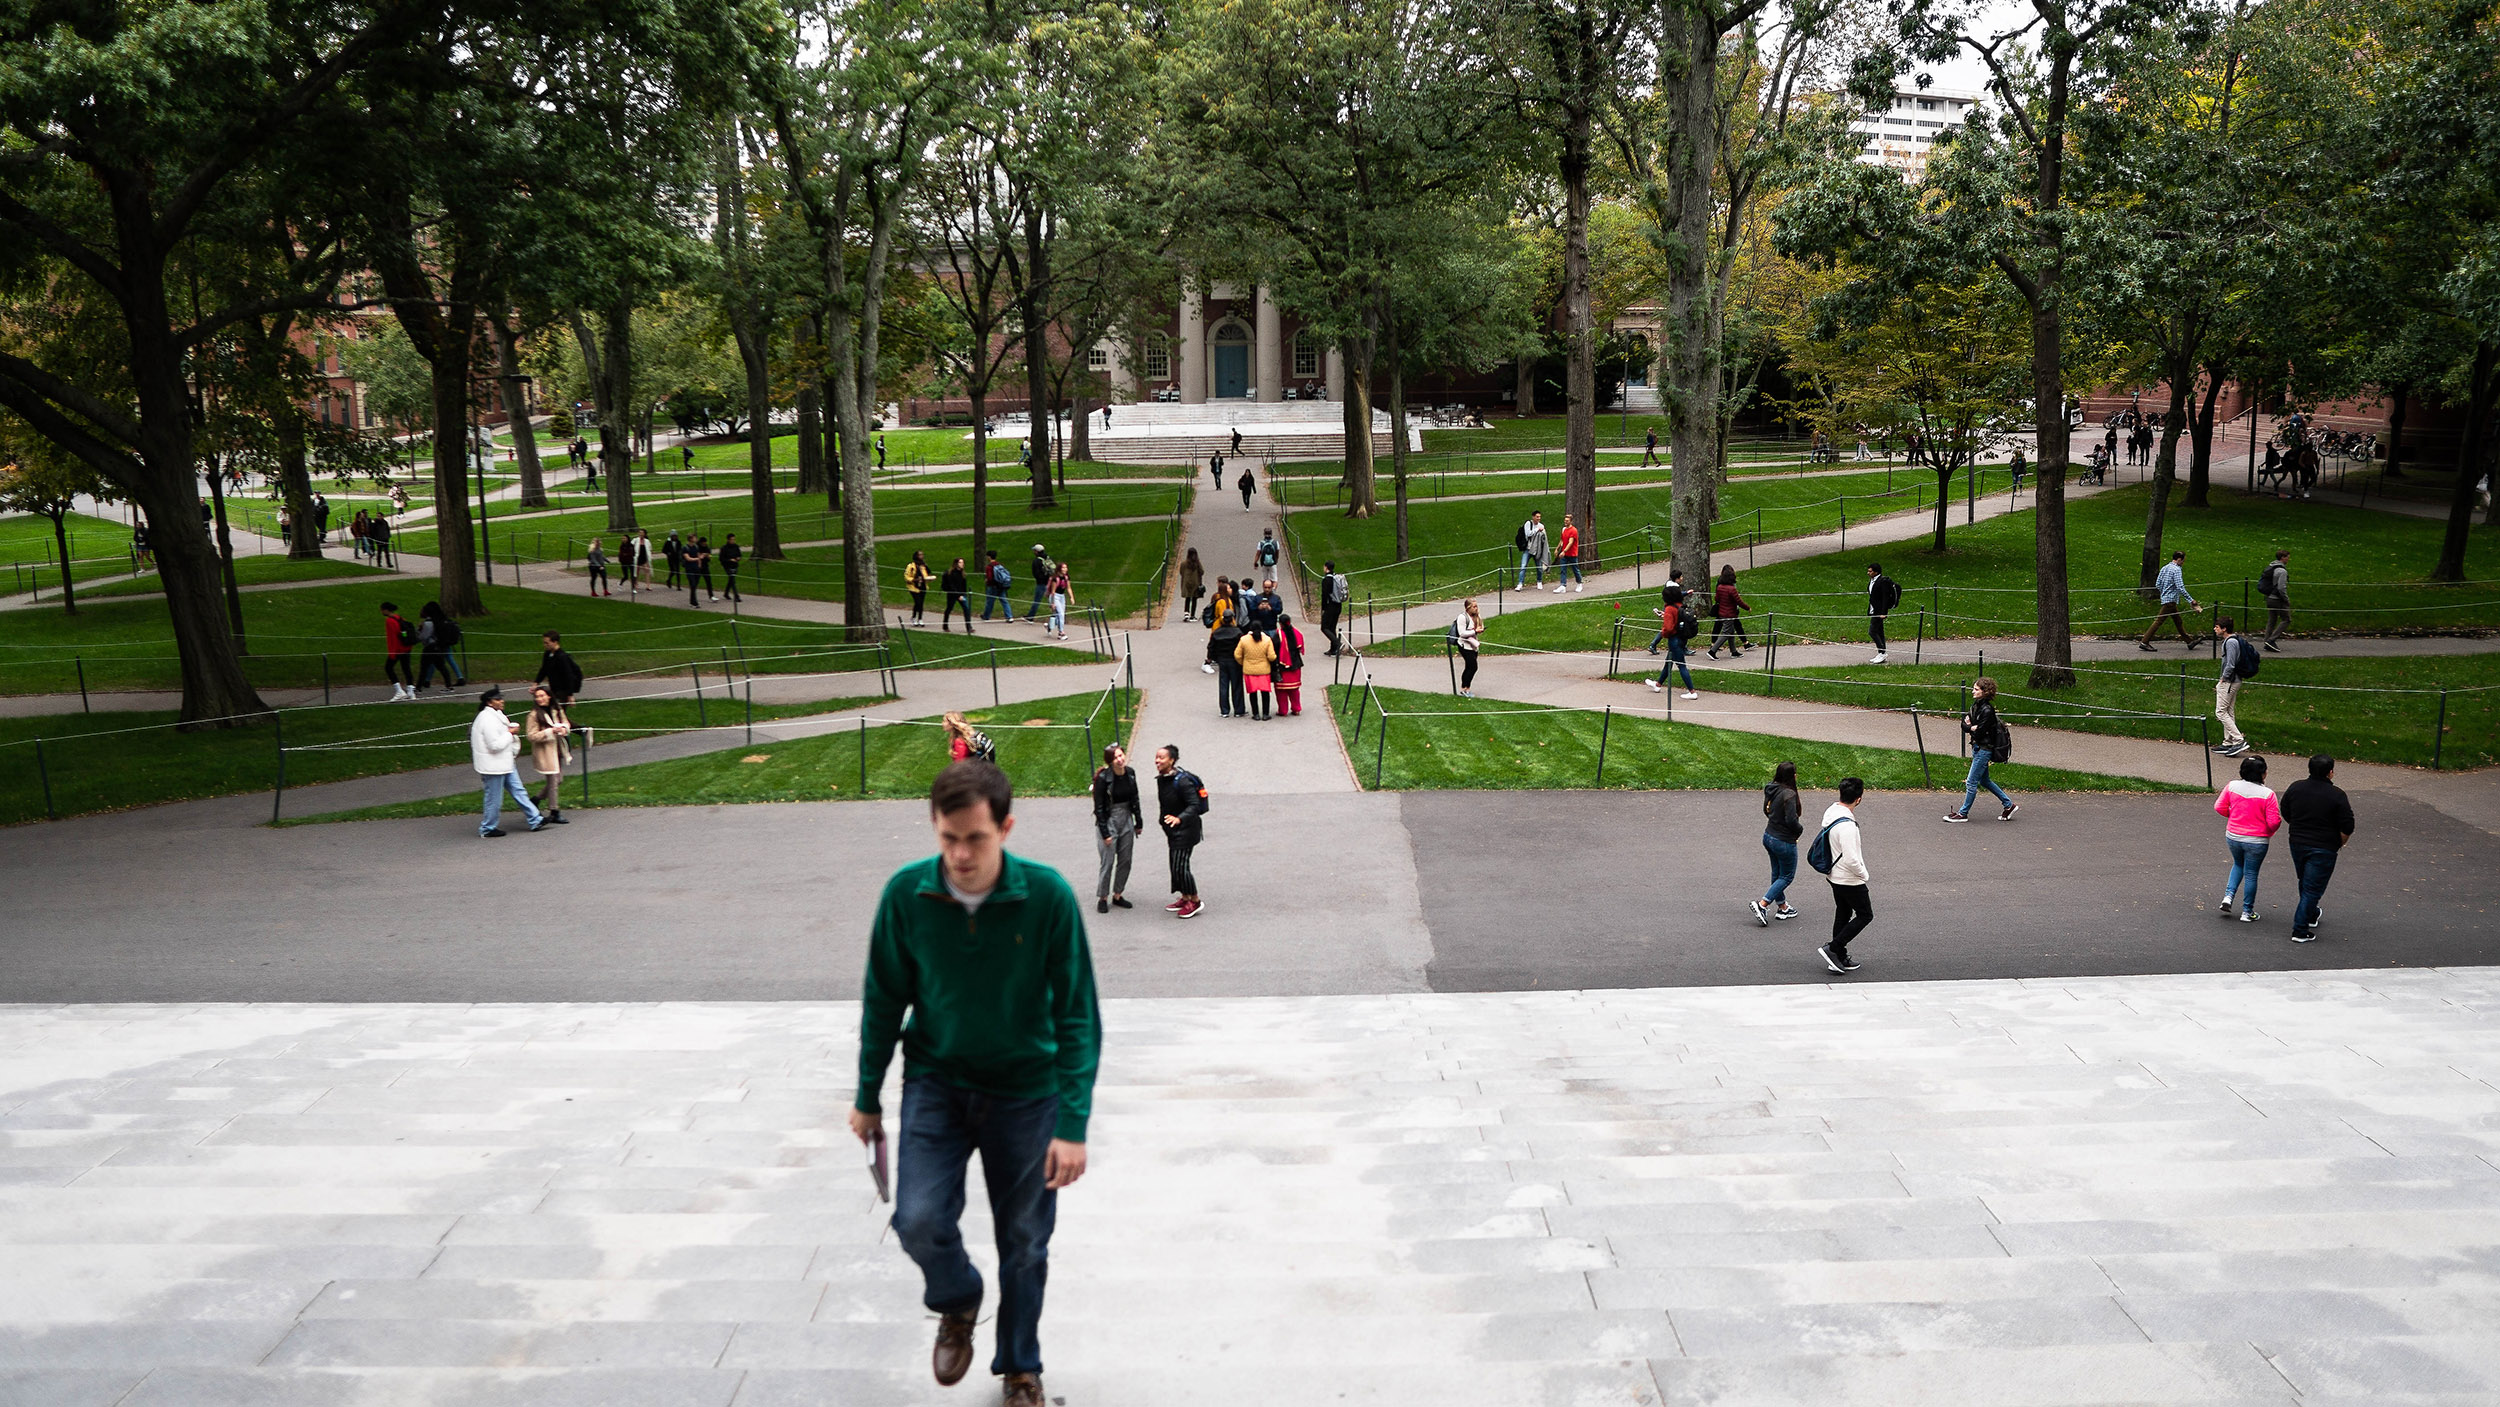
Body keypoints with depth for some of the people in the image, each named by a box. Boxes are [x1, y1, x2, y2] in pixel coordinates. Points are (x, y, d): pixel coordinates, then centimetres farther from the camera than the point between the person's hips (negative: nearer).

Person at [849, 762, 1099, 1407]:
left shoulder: (1048, 896, -20)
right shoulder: (906, 894, -14)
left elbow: (1077, 1015, -14)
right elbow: (883, 1000, 1)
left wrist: (1073, 1124, -17)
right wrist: (867, 1098, 7)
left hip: (1026, 1091, -1)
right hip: (936, 1082, 1)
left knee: (1024, 1244, 9)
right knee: (919, 1221, -13)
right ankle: (957, 1304, 22)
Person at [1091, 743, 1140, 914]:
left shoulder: (1130, 773, -1)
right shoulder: (1103, 777, -17)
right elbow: (1099, 807, -14)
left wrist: (1139, 822, 14)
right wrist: (1104, 833, -15)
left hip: (1126, 820, 6)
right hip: (1108, 821, -6)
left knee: (1126, 860, 9)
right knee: (1108, 862, -4)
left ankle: (1117, 895, 23)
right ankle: (1102, 898, 10)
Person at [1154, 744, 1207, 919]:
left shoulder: (1182, 781, -22)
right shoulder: (1161, 779, 5)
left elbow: (1194, 805, -25)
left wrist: (1179, 819, -38)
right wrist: (1165, 821, 23)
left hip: (1185, 830, -9)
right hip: (1173, 830, 9)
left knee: (1180, 866, -8)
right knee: (1175, 865, 15)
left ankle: (1195, 901, 6)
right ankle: (1185, 898, 29)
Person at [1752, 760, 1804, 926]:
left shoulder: (1771, 790, -1)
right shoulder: (1788, 794, -26)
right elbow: (1791, 820, -28)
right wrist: (1800, 829, -8)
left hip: (1769, 836, 8)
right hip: (1784, 841, -8)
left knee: (1777, 874, 21)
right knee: (1787, 876, 8)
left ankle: (1782, 907, 34)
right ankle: (1762, 904, -3)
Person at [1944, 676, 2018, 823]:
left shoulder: (1987, 710, -21)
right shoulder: (1975, 705, 7)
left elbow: (1979, 733, -22)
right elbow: (1964, 724, 8)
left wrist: (1969, 727, -6)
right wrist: (1970, 726, -13)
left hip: (1984, 749, -10)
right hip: (1977, 747, 10)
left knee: (1971, 782, -2)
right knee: (1984, 780, 19)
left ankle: (1963, 813, 8)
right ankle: (2009, 805, 29)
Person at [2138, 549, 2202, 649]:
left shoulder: (2164, 568, 12)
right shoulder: (2176, 569, -13)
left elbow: (2157, 585, 12)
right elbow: (2180, 587, -20)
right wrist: (2190, 600, -16)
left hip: (2165, 598, 10)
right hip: (2170, 600, -10)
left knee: (2178, 621, 16)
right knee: (2159, 621, -10)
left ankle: (2188, 642, 23)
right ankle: (2144, 642, -12)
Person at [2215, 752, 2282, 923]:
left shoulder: (2232, 786, -8)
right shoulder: (2267, 794, -19)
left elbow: (2219, 807, 0)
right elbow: (2274, 821, -16)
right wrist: (2269, 833, 5)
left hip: (2232, 837, 4)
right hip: (2256, 841, -4)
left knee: (2238, 865, 29)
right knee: (2251, 874, 11)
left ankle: (2228, 896, 13)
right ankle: (2247, 912, 20)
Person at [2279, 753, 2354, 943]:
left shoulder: (2295, 788, -2)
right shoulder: (2336, 795, -16)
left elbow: (2285, 814, 10)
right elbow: (2347, 827, -14)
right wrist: (2340, 843, 5)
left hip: (2297, 844, 5)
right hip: (2323, 849, -5)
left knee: (2305, 882, 26)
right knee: (2313, 889, 1)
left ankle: (2311, 915, 45)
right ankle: (2300, 931, 1)